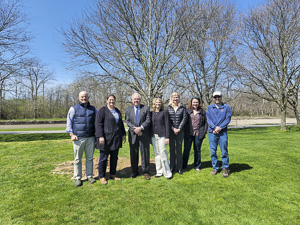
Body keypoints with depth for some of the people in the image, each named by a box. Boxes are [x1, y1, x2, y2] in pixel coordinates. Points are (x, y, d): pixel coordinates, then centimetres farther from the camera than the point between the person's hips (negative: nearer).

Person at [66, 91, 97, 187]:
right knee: (77, 159, 5)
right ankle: (77, 178, 17)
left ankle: (89, 176, 23)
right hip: (78, 138, -2)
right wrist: (72, 134, -6)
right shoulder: (74, 108, 3)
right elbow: (69, 122, 3)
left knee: (90, 158, 10)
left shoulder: (93, 109, 12)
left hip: (90, 138, 3)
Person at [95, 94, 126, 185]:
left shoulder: (117, 111, 15)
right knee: (103, 158, 4)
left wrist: (123, 134, 15)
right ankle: (102, 176, 17)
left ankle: (113, 174, 26)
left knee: (114, 157, 13)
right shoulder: (102, 110, -5)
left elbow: (121, 124, 21)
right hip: (106, 138, -6)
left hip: (116, 139, 6)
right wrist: (100, 136, -19)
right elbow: (98, 124, -12)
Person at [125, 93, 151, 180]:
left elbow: (148, 120, -5)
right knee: (133, 154, 10)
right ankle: (134, 171, 25)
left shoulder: (146, 108, 3)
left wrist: (141, 128, -18)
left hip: (144, 135, -2)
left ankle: (145, 172, 19)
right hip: (133, 135, 2)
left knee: (145, 153, 5)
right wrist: (135, 129, -15)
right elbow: (127, 121, -1)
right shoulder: (128, 109, 9)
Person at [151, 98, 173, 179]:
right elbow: (150, 124, 12)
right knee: (156, 154, 9)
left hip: (161, 135, -4)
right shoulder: (151, 113, 9)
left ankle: (167, 172, 7)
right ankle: (159, 172, 21)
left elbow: (167, 125, -4)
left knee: (163, 153, -6)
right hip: (154, 135, 4)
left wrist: (167, 137, -9)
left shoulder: (164, 112, -2)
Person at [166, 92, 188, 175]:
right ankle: (172, 166, 19)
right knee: (172, 149, 7)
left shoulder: (182, 107, 4)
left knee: (179, 149, 3)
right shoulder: (168, 107, 4)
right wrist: (173, 128, -9)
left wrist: (179, 128, -9)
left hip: (180, 131, -1)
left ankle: (179, 167, 13)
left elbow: (185, 118, -1)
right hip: (170, 131, 1)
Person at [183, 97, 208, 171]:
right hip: (188, 134, 0)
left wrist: (204, 132, -1)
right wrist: (184, 131, -2)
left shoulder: (202, 111, 7)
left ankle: (197, 166, 24)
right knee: (186, 150, 5)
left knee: (197, 150, 10)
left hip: (198, 134, 1)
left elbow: (206, 122, 8)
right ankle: (184, 165, 18)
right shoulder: (187, 111, 4)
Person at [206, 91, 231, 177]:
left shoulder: (227, 107, 7)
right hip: (212, 132, 2)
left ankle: (225, 168, 15)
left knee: (224, 151, 0)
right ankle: (215, 168, 19)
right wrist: (214, 128, -13)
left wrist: (220, 127, -14)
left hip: (223, 132, -1)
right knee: (213, 152, 6)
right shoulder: (209, 108, 11)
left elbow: (228, 119, -2)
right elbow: (208, 119, 2)